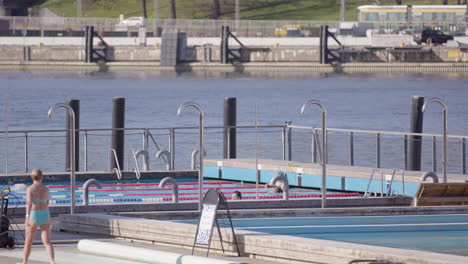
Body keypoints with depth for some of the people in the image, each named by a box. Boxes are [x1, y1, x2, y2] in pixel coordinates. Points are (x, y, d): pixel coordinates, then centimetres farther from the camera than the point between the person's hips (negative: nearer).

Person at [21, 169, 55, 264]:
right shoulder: (46, 189, 6)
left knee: (28, 242, 15)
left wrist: (27, 217, -27)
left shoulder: (30, 189, -7)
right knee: (47, 242, -4)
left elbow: (29, 202, -22)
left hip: (34, 216, -3)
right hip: (45, 216, 3)